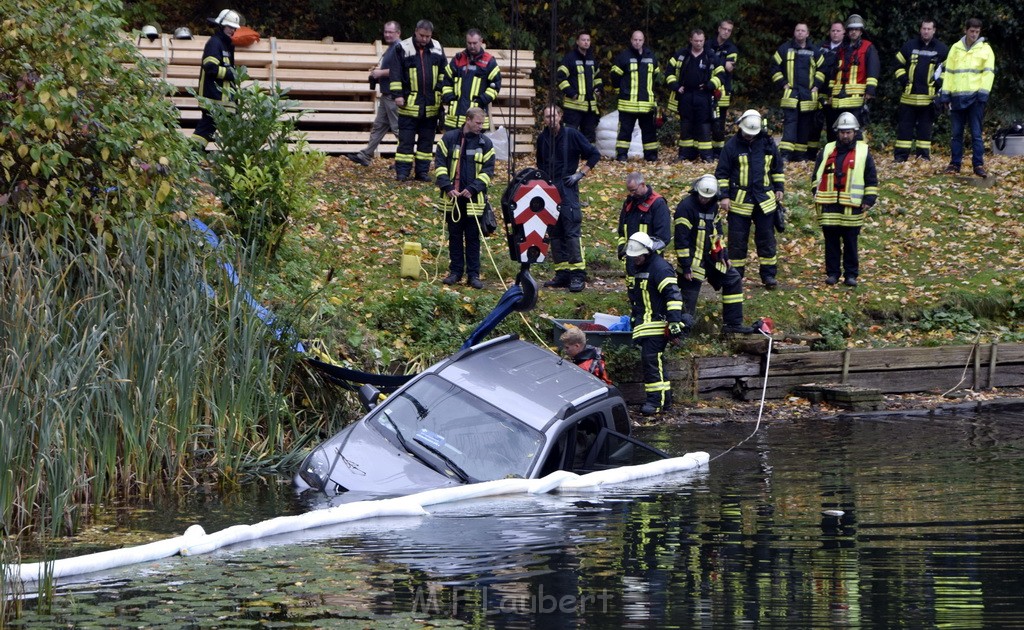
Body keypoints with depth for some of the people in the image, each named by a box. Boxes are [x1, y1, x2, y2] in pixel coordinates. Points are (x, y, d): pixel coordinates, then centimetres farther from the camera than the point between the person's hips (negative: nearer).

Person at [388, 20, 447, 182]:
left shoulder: (437, 49, 7)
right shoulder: (403, 48, -5)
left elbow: (443, 73, 17)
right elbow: (395, 73, -5)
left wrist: (443, 94, 13)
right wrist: (397, 94, -11)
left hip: (431, 104, 4)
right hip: (410, 102, -4)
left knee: (427, 140, 8)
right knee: (406, 140, -3)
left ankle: (422, 170, 15)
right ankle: (402, 172, 1)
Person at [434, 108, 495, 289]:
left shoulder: (486, 143, 3)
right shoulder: (449, 138, 1)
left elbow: (488, 171, 0)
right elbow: (440, 165, -1)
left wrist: (472, 189, -13)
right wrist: (448, 187, -12)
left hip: (474, 198, 0)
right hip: (452, 197, 0)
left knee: (473, 238, 3)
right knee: (454, 236, 8)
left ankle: (473, 274, 7)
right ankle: (455, 272, 16)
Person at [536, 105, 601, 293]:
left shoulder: (571, 135, -4)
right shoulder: (542, 139, 12)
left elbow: (594, 154, 0)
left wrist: (581, 173, -5)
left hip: (567, 188, -6)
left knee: (572, 230, -13)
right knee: (554, 233, 5)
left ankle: (578, 274, -15)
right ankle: (562, 273, 10)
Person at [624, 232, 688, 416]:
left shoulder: (660, 267, -13)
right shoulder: (637, 268, 18)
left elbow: (673, 295, -20)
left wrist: (674, 321, -25)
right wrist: (633, 317, 36)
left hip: (657, 324, -10)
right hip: (644, 325, 10)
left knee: (651, 360, -16)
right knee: (655, 362, 10)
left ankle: (656, 400, -15)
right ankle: (665, 399, 14)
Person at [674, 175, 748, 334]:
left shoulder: (713, 206, 8)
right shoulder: (686, 207, -18)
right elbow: (681, 238, -19)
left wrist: (723, 254, 14)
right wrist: (685, 265, -20)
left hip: (710, 258, 8)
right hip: (693, 260, -8)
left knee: (733, 279, 9)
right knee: (689, 298, -5)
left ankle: (733, 324, 14)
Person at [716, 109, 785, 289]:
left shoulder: (768, 143, 4)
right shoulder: (732, 145, -5)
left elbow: (777, 168, 17)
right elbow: (722, 173, -2)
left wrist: (779, 188, 12)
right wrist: (724, 196, -7)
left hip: (765, 200, 2)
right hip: (739, 200, -2)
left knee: (766, 239, 6)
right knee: (737, 240, 3)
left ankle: (769, 274, 12)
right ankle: (735, 275, 11)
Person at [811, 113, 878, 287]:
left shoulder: (863, 152, 5)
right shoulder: (827, 151, 10)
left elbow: (872, 180, 7)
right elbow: (816, 175, 15)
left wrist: (869, 200, -1)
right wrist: (817, 196, 5)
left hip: (852, 207, -2)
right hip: (829, 206, 2)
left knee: (851, 243, 3)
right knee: (831, 243, 5)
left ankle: (851, 274, 9)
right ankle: (832, 273, 12)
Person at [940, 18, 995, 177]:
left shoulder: (985, 49, 4)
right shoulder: (956, 48, 12)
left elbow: (988, 73, -1)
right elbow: (948, 72, 11)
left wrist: (983, 93, -12)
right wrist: (945, 94, 5)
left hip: (975, 97, -3)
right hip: (957, 96, 3)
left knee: (976, 133, -4)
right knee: (957, 132, 7)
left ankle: (978, 164, -3)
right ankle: (955, 163, 12)